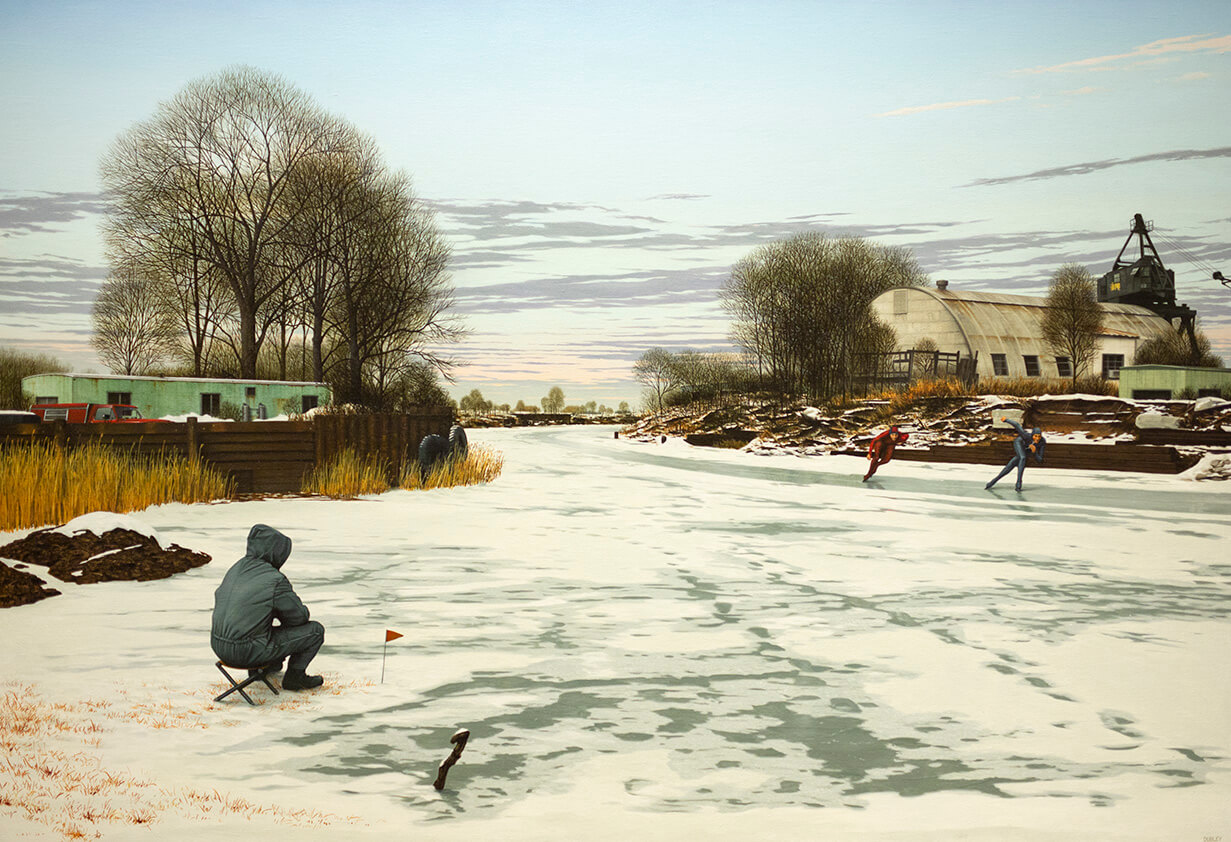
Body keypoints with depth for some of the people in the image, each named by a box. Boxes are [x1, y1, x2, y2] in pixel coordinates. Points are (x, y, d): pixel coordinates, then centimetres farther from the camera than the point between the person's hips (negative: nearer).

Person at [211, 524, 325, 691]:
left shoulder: (236, 568, 6)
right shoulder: (276, 581, -16)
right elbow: (299, 616, -7)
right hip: (249, 653, -8)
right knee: (316, 630, 5)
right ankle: (295, 676, 17)